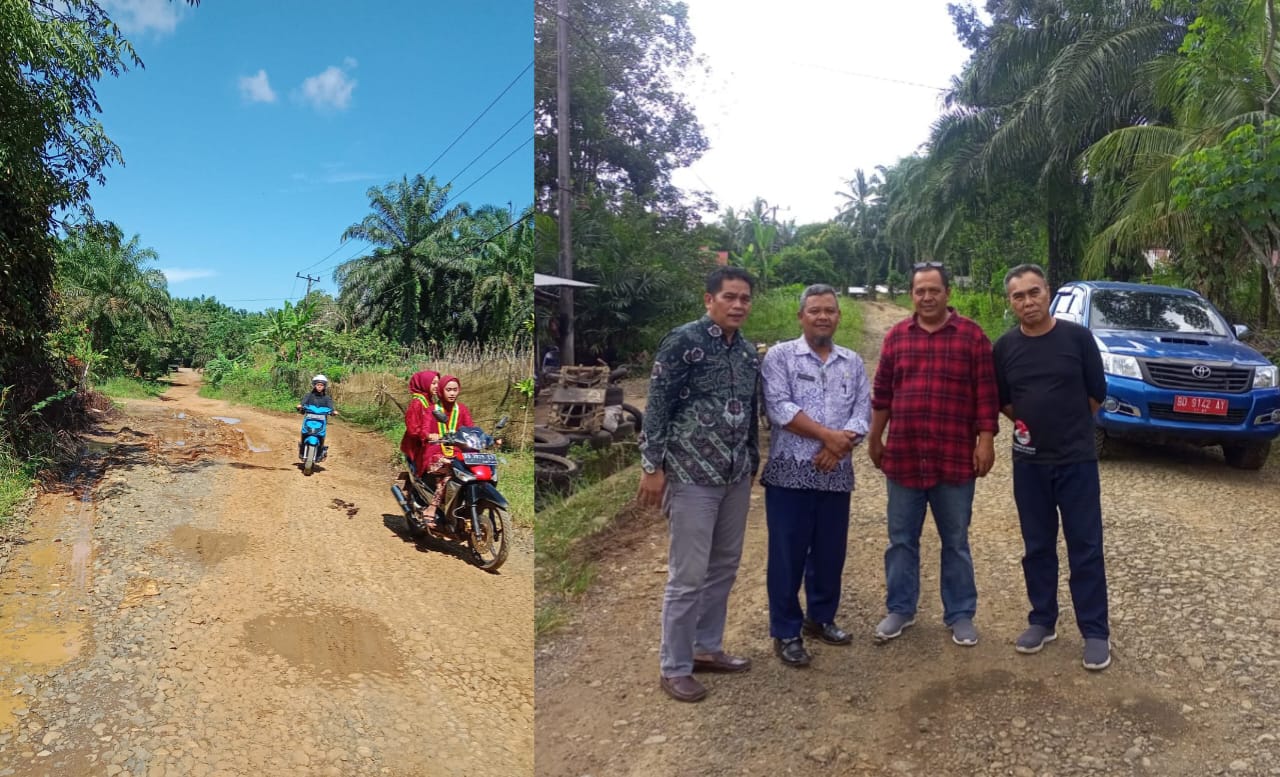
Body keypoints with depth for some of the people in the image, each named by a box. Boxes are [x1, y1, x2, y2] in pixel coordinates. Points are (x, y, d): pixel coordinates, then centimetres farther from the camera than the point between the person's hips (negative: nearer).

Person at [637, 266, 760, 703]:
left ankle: (707, 648, 31)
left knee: (724, 567, 15)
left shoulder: (748, 351, 11)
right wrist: (652, 467, -15)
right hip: (692, 476, -7)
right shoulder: (683, 341, -10)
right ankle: (675, 668, 12)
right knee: (688, 574, -1)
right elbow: (657, 406, -12)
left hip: (736, 476, 7)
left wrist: (752, 461, 19)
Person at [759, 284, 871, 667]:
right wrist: (828, 435, -13)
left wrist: (838, 447, -13)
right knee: (787, 555, 2)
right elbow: (779, 408, -14)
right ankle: (786, 632, 15)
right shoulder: (780, 356, -2)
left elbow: (863, 413, 3)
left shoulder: (853, 363, 12)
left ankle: (821, 618, 33)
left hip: (836, 474, 4)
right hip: (790, 473, -4)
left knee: (830, 552, 14)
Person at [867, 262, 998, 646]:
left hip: (955, 457, -2)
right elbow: (882, 392, 10)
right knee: (901, 539, 11)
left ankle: (960, 615, 23)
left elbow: (986, 393, -3)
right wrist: (874, 438, 11)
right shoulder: (896, 336, 6)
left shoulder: (972, 335, -2)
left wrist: (986, 441, -8)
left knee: (955, 542, 11)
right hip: (902, 456, 2)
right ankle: (900, 609, 25)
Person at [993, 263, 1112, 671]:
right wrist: (1028, 423, 3)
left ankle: (1096, 632, 14)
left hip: (1077, 460, -2)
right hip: (1028, 462, 3)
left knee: (1086, 548, 3)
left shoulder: (1077, 337, -6)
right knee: (1037, 547, 12)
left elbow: (1097, 394, 2)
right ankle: (1042, 621, 26)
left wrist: (1066, 426, 7)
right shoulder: (1005, 347, 1)